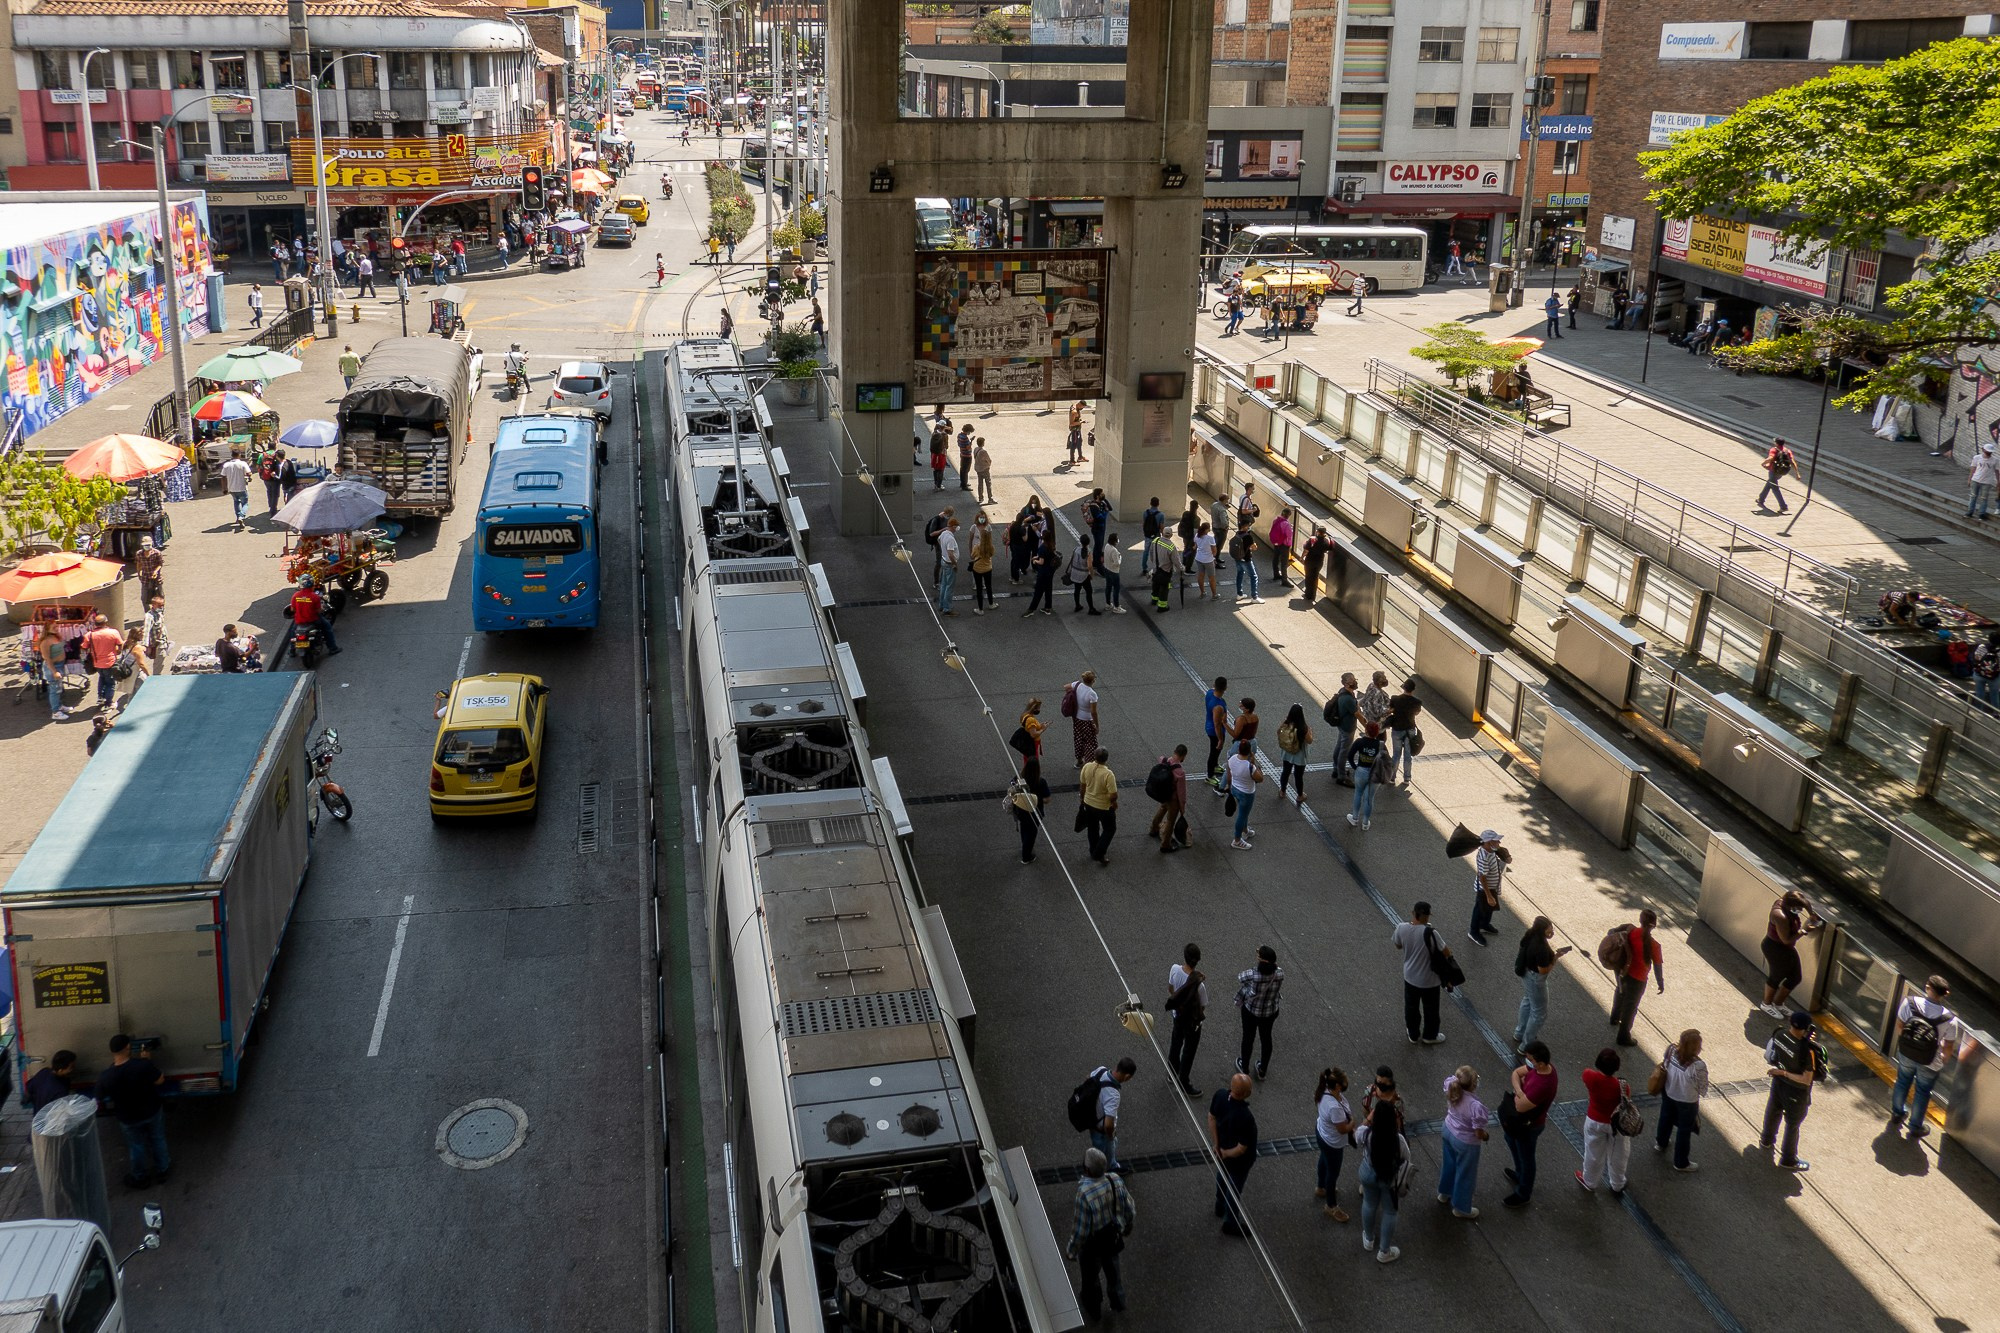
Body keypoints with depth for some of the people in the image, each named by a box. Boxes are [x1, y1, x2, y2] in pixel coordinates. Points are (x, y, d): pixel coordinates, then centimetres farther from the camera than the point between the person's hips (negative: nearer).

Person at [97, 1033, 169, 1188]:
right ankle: (162, 1171, 45)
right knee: (158, 1140, 26)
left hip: (129, 1119, 0)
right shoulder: (143, 1064, -32)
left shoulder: (105, 1077, -28)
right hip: (152, 1112, 0)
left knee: (136, 1146, 26)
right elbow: (160, 1081, -15)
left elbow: (100, 1098, -8)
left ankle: (139, 1178, 46)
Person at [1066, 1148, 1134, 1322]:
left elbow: (1081, 1230, -28)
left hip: (1092, 1244, -4)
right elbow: (1130, 1209, -8)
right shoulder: (1115, 1180, -24)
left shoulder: (1084, 1194, -40)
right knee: (1112, 1268, 32)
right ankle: (1117, 1300, 56)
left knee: (1091, 1276, 25)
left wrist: (1071, 1251, -10)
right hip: (1113, 1239, 4)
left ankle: (1093, 1310, 51)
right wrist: (1127, 1224, 14)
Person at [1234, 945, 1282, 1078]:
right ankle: (1263, 1070, 47)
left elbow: (1240, 977, -15)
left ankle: (1244, 1068, 46)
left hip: (1251, 1012, -2)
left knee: (1248, 1038, 23)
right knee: (1266, 1038, 26)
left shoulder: (1252, 975, -35)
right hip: (1270, 1012, 3)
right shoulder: (1280, 974, -26)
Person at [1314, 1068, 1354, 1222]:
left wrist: (1350, 1126, 9)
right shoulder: (1335, 1107, -44)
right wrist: (1353, 1121, -10)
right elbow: (1343, 1129, -29)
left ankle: (1320, 1188, 60)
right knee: (1333, 1173, 16)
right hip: (1332, 1143, -8)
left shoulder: (1325, 1091, -18)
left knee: (1324, 1161, 33)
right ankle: (1331, 1206, 40)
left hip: (1321, 1132, 8)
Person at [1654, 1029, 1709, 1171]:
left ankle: (1660, 1143, 59)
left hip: (1668, 1094, 5)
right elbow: (1703, 1089, -21)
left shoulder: (1671, 1050, -22)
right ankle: (1681, 1163, 38)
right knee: (1684, 1130, 18)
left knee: (1666, 1118, 32)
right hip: (1687, 1102, -5)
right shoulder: (1698, 1066, -35)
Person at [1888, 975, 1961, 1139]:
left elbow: (1899, 1026, -9)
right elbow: (1948, 1048, -16)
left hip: (1905, 1054, 2)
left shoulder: (1909, 1002, -25)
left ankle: (1897, 1114, 52)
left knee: (1902, 1082, 28)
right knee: (1923, 1092, 22)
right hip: (1930, 1064, -2)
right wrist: (1944, 1058, 7)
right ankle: (1916, 1127, 41)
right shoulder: (1950, 1020, -28)